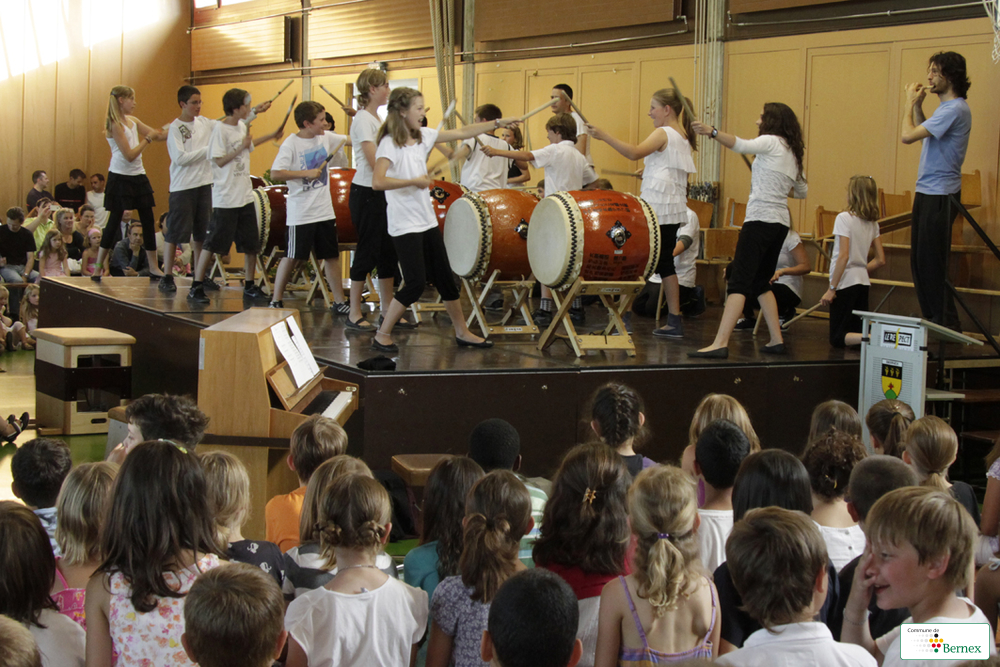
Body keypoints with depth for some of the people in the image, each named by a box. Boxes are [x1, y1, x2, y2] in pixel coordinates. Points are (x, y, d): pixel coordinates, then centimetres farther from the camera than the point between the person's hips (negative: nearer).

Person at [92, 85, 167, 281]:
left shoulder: (132, 121, 10)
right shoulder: (115, 125, -14)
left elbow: (158, 135, 11)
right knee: (113, 223, -3)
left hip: (138, 177, 8)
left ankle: (153, 268, 9)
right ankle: (98, 268, 6)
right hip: (120, 178, -8)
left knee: (148, 221, 5)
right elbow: (130, 155, -19)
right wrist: (148, 139, -15)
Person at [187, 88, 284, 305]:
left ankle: (250, 287, 21)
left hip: (245, 195, 8)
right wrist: (241, 148, -19)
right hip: (225, 199, -8)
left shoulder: (242, 126, 9)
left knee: (251, 244, 10)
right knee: (212, 243, -4)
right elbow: (219, 161, -17)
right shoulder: (220, 129, -14)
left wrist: (272, 136, 30)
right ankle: (196, 287, 4)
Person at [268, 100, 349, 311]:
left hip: (325, 211, 6)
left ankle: (339, 302, 19)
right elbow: (275, 173, -22)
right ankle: (275, 301, 12)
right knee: (293, 257, 0)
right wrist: (306, 173, -23)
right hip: (301, 213, -6)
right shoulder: (291, 144, -14)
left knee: (332, 256, 11)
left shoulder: (326, 138, 4)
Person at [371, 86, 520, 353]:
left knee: (445, 278, 13)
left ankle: (462, 332, 24)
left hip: (427, 220, 8)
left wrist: (498, 123, 10)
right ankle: (382, 336, 3)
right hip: (404, 225, -8)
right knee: (416, 283, -9)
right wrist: (414, 181, -24)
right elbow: (377, 181, -28)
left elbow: (461, 133, 12)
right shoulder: (389, 143, -15)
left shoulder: (423, 136, 7)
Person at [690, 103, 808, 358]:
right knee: (761, 282, 18)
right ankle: (776, 340, 16)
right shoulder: (792, 153, 20)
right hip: (781, 222, 9)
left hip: (761, 219, -9)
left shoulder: (771, 142, -3)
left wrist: (712, 132, -32)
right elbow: (802, 191, 30)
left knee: (739, 282, -15)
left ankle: (720, 344, -23)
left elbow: (742, 146, -23)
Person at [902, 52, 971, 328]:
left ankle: (946, 323, 0)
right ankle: (932, 320, 19)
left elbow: (909, 135, -21)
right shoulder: (946, 108, 16)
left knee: (931, 263, -7)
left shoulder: (955, 109, -17)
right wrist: (917, 106, 15)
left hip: (940, 194, -10)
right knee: (920, 261, 12)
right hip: (927, 192, 10)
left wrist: (910, 103, -5)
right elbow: (925, 136, 23)